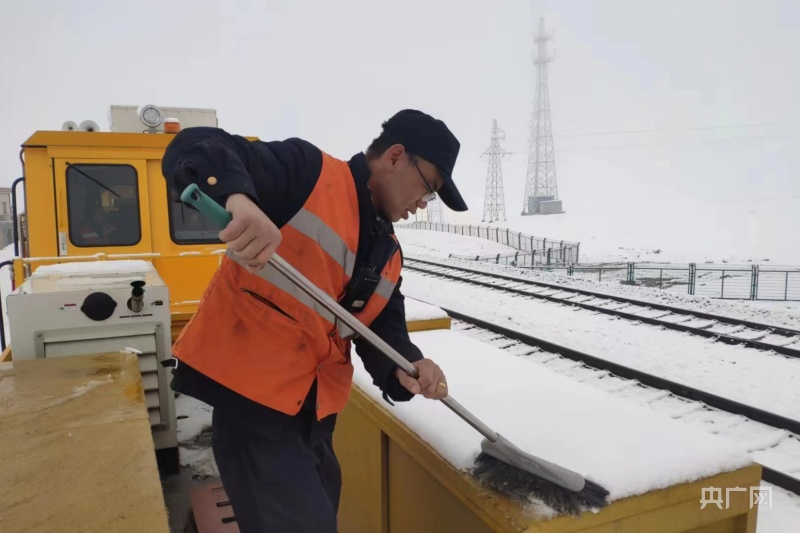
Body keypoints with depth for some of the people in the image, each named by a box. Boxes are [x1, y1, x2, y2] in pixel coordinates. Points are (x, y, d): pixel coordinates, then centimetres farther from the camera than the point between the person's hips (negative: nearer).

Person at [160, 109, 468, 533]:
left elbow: (384, 327, 9)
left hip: (314, 409, 9)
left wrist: (405, 368, -14)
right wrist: (239, 198, -43)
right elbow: (195, 148, -21)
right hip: (251, 393, -8)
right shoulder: (308, 171, -13)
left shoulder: (389, 252, 11)